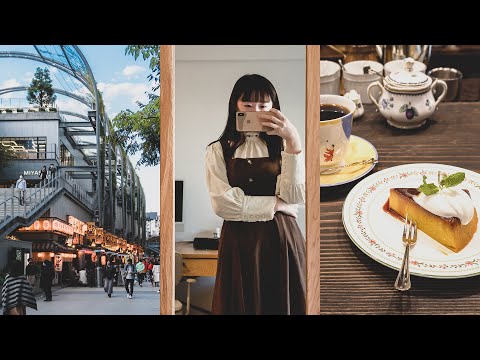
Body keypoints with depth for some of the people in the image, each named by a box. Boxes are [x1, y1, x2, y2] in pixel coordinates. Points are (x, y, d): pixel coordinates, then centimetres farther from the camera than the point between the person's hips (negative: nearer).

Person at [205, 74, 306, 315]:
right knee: (242, 304, 5)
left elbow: (296, 196, -8)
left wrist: (294, 142, -15)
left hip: (282, 240, 1)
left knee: (282, 304, 7)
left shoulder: (282, 146, 8)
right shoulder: (218, 151, 5)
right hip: (239, 241, -1)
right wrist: (273, 203, -7)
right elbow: (222, 203, -9)